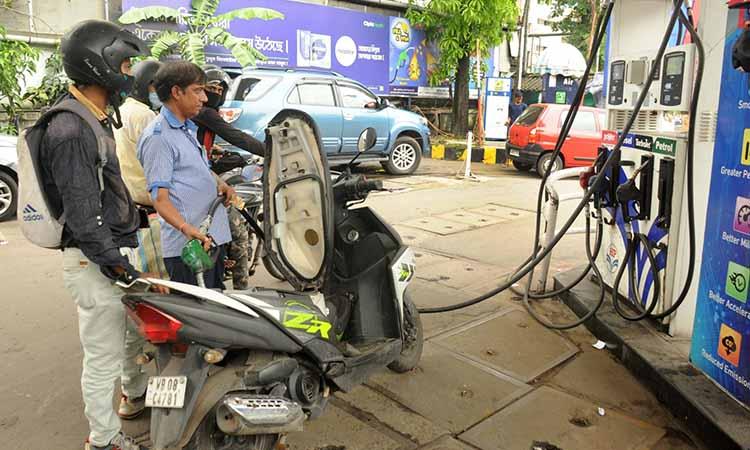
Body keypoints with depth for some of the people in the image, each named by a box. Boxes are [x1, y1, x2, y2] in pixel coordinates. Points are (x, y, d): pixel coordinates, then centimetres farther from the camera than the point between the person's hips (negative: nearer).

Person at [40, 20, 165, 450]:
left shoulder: (96, 118, 11)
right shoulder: (71, 131, -22)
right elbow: (83, 219, -24)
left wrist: (134, 211, 25)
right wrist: (125, 271, -22)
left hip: (118, 250, 10)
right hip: (96, 263, -10)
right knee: (104, 357, 5)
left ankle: (139, 396, 49)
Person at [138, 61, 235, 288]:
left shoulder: (187, 128, 18)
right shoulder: (157, 137, -13)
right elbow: (160, 197, -19)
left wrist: (220, 184, 8)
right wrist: (187, 228, -35)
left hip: (213, 238, 10)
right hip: (188, 246, -10)